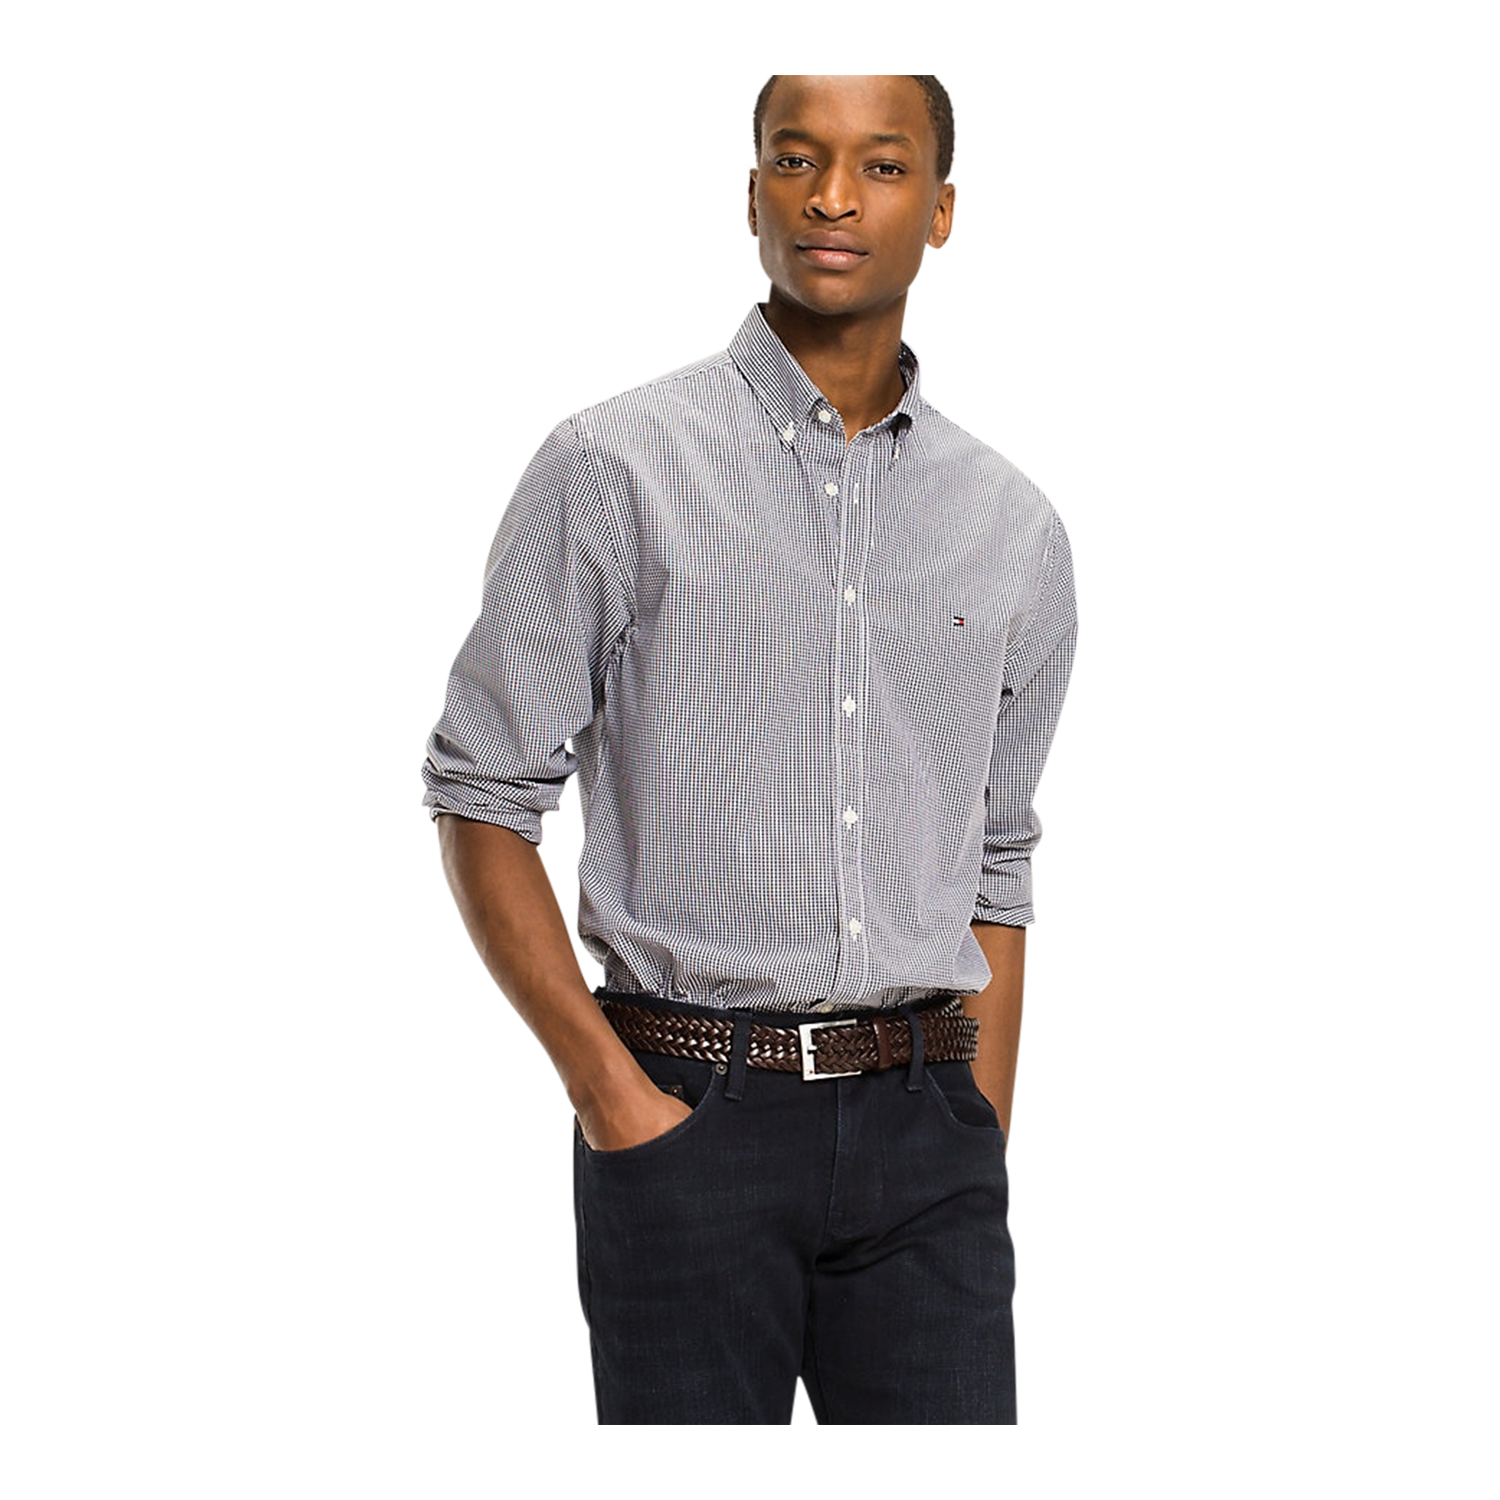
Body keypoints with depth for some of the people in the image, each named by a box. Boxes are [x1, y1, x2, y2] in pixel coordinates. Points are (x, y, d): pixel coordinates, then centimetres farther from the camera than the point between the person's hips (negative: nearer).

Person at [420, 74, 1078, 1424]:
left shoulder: (1015, 528, 11)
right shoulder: (613, 471, -2)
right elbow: (486, 799, -2)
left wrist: (987, 1139, 9)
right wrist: (610, 1091, -9)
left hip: (922, 1118, 3)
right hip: (693, 1111, -3)